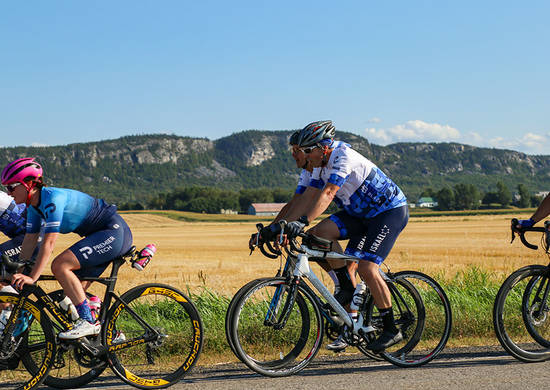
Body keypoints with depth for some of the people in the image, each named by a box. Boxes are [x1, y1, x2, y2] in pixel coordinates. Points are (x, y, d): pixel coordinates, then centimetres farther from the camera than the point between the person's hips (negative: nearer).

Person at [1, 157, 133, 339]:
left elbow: (49, 243, -28)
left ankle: (88, 322, -16)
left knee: (59, 265, -21)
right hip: (102, 235, 10)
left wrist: (32, 277, -30)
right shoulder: (34, 204, 5)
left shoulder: (52, 198, -24)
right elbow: (30, 240, 11)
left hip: (114, 231, -10)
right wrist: (18, 273, 9)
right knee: (74, 288, 8)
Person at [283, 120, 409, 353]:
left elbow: (327, 194, -37)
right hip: (362, 214, 8)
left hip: (391, 211, -8)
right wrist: (283, 224, -12)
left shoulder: (343, 157, -24)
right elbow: (309, 201, -2)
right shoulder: (320, 167, 2)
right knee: (321, 232, -14)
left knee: (366, 268, -20)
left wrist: (303, 221, -47)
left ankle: (391, 330, -7)